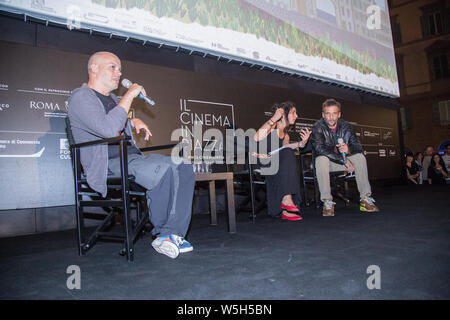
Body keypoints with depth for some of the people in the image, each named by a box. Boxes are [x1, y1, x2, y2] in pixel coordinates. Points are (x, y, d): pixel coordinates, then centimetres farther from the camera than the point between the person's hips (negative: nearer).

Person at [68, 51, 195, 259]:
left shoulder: (112, 98, 23)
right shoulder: (81, 97, -4)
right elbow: (108, 129, -22)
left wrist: (134, 122, 21)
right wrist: (130, 95, -14)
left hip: (132, 157, 9)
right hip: (108, 166, -9)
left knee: (183, 167, -12)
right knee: (163, 169, -32)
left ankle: (173, 234, -17)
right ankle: (161, 234, -12)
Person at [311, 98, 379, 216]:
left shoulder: (346, 126, -2)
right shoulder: (318, 127, -14)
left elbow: (358, 146, -6)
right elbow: (320, 148, -27)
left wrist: (348, 149, -32)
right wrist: (345, 161, -29)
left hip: (343, 161, 4)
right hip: (326, 162, -3)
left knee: (360, 157, -20)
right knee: (321, 159, -35)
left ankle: (365, 199, -17)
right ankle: (327, 202, -34)